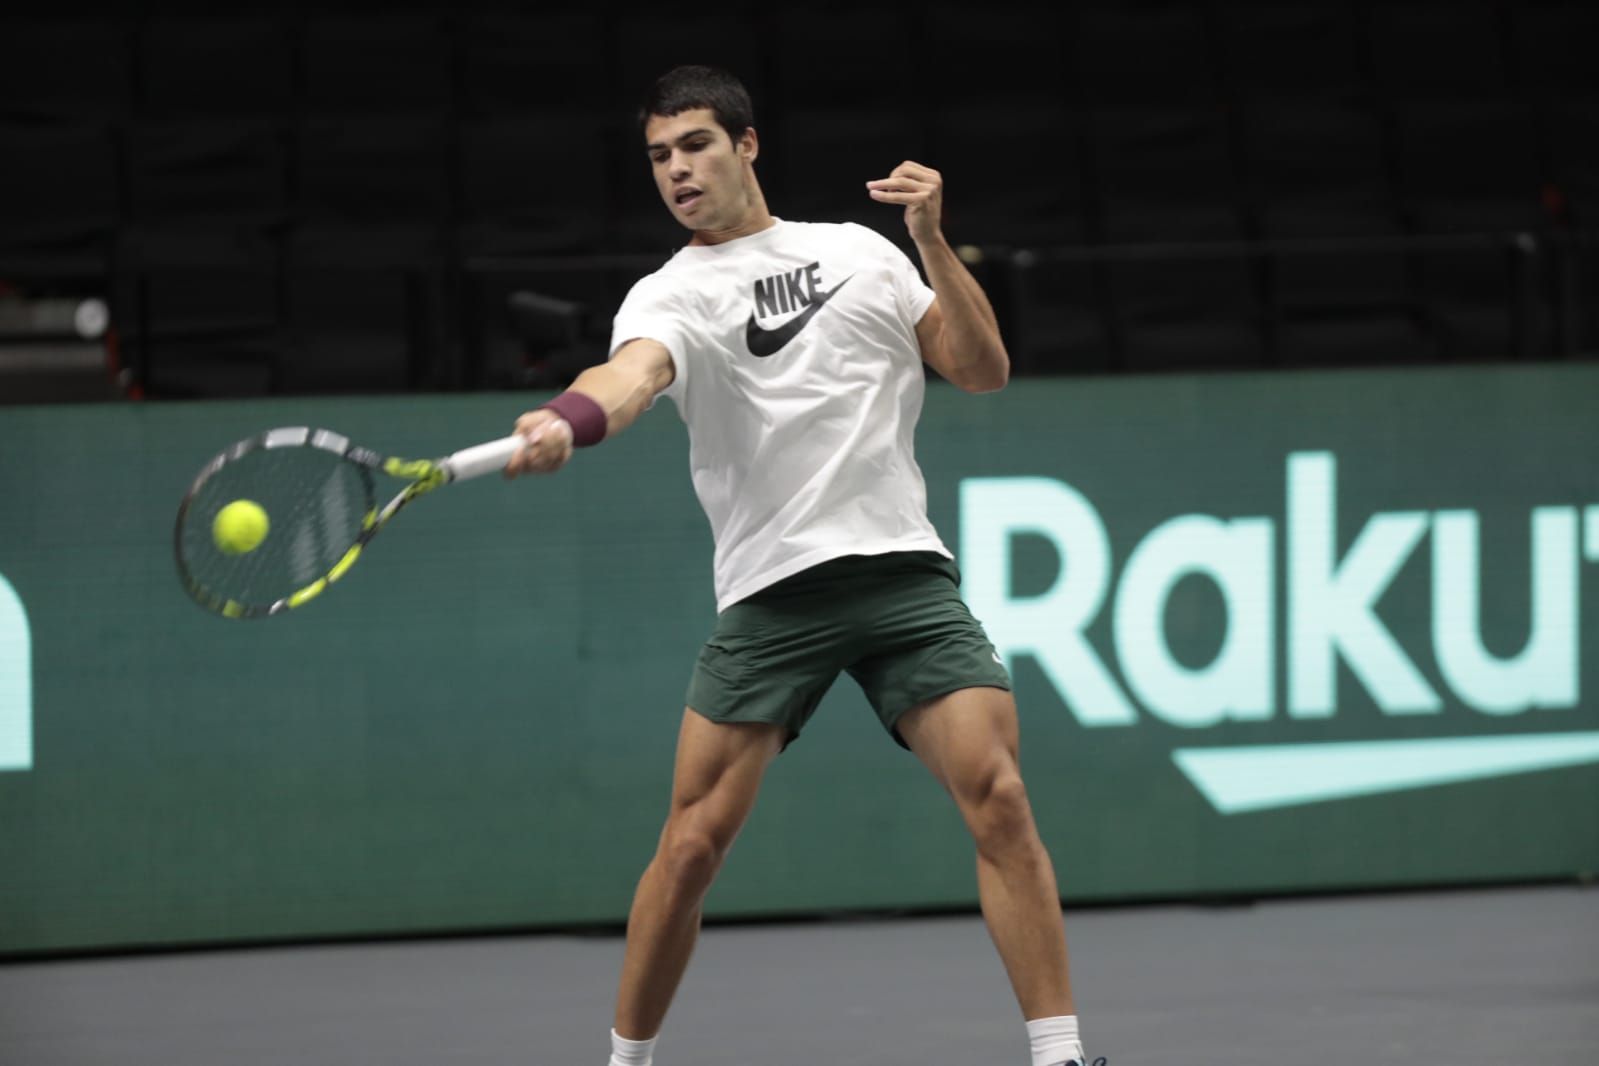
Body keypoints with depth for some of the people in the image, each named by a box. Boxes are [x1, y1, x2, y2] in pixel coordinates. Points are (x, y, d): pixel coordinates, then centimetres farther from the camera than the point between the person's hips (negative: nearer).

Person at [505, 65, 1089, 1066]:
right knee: (692, 843, -7)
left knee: (999, 797, -13)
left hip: (904, 568, 1)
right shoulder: (668, 296, 4)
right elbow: (634, 373, -20)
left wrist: (935, 241, -1)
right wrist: (564, 423, -44)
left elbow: (984, 368, 12)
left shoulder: (861, 252, 14)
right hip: (771, 593, -1)